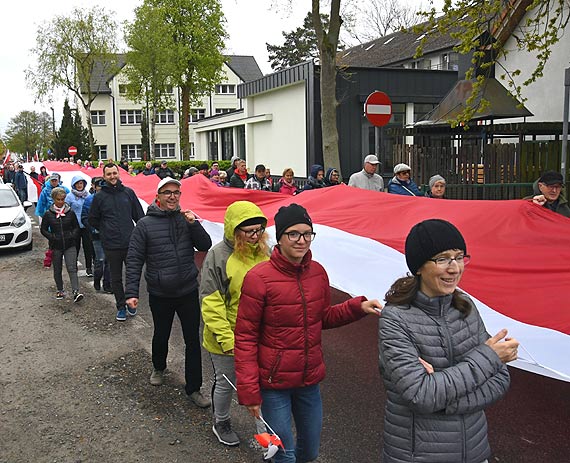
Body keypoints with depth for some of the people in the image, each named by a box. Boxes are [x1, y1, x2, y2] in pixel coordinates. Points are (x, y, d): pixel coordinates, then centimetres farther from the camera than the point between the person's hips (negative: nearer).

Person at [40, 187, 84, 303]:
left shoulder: (70, 213, 1)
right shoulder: (48, 214, 0)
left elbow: (77, 227, 11)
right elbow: (43, 229, 6)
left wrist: (73, 235, -6)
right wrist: (51, 237, -8)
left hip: (70, 245, -1)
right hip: (56, 246, 1)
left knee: (72, 268, -12)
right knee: (57, 270, 11)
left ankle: (76, 292, -20)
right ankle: (60, 290, 27)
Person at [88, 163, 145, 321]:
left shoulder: (128, 192, 3)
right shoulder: (99, 197, 1)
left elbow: (139, 215, 8)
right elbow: (92, 219, 12)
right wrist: (105, 230, 7)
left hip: (130, 242, 1)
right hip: (111, 245, 0)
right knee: (116, 278, 9)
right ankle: (121, 306, 22)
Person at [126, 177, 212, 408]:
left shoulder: (187, 218, 1)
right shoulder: (145, 224, -6)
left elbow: (205, 245, -2)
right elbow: (134, 260, -5)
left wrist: (193, 223, -16)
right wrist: (131, 292, -10)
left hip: (188, 292, 1)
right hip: (160, 295, -1)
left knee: (193, 341, 5)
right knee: (161, 336, 19)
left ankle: (193, 388, 18)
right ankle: (159, 367, 50)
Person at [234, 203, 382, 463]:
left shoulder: (318, 273, -2)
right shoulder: (259, 278, -18)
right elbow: (245, 338, -14)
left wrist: (358, 307, -5)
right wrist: (249, 391, -14)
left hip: (310, 380, 5)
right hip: (274, 383, -5)